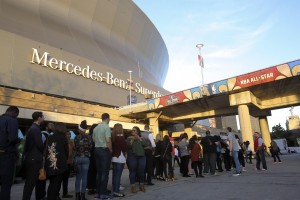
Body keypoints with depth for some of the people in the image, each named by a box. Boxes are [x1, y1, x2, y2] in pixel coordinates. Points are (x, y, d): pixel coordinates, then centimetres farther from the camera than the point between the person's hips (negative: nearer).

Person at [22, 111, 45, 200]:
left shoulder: (31, 128, 14)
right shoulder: (36, 129, -16)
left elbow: (27, 144, 16)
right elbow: (40, 144, -19)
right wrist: (45, 152, -1)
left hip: (31, 158, 10)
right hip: (34, 159, -10)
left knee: (29, 181, 15)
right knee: (31, 182, -4)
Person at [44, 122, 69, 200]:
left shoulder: (49, 138, 5)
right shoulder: (63, 138, -4)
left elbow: (45, 151, 4)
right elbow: (66, 151, -1)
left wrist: (47, 161, 11)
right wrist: (64, 160, 16)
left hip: (49, 164, 4)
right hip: (60, 164, -4)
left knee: (51, 184, 20)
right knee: (56, 184, 5)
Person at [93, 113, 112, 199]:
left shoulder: (96, 128, 10)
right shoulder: (107, 127, -13)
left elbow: (93, 139, 14)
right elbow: (108, 140, -20)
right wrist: (111, 150, -10)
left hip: (97, 150, 8)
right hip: (105, 150, -7)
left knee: (99, 172, 13)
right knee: (105, 172, 0)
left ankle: (98, 192, 20)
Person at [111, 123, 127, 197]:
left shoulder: (113, 137, 6)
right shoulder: (121, 137, -13)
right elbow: (124, 147, -11)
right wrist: (125, 153, 7)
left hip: (114, 157, 7)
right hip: (120, 158, -7)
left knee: (114, 174, 14)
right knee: (118, 175, -2)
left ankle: (114, 190, 22)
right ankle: (116, 191, 3)